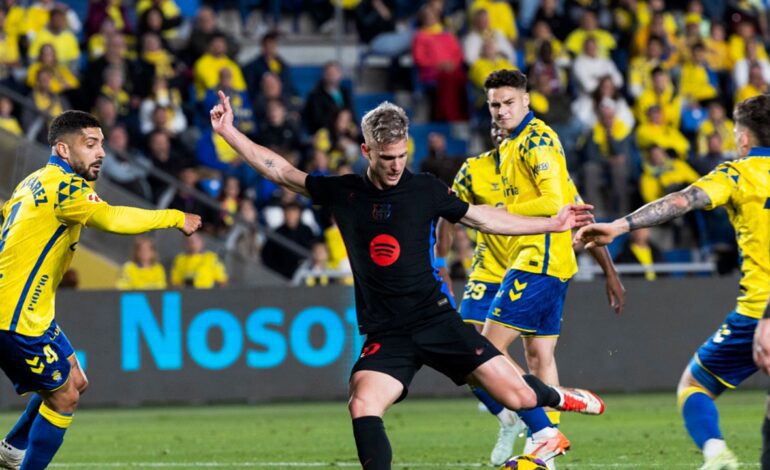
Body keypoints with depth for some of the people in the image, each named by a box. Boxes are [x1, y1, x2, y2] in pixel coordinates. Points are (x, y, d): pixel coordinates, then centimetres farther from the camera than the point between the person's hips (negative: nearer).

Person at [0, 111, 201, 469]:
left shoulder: (37, 181, 13)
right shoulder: (64, 185, -18)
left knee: (74, 382, 20)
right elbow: (112, 219, -34)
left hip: (32, 312, 10)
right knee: (64, 396, -3)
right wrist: (175, 218, -27)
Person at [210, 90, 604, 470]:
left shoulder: (425, 189, 1)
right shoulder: (343, 193, 3)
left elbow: (486, 219, 12)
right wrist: (228, 132, 4)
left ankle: (554, 396, 32)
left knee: (518, 396, -5)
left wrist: (554, 223, 14)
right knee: (362, 405, -27)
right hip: (385, 335, 1)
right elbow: (280, 171, 9)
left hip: (437, 321, -1)